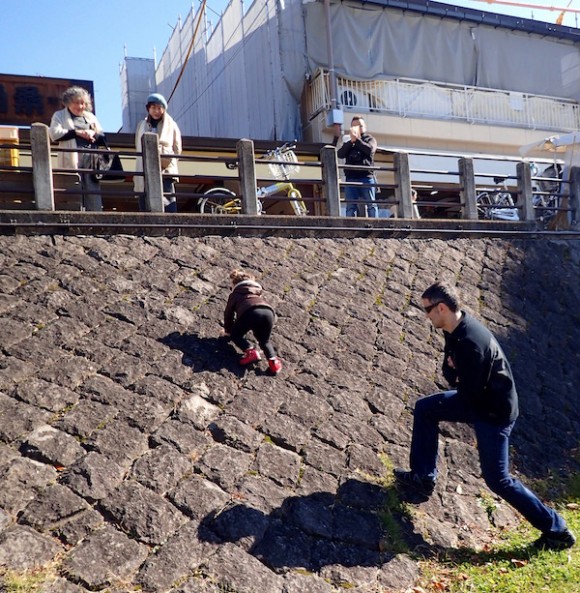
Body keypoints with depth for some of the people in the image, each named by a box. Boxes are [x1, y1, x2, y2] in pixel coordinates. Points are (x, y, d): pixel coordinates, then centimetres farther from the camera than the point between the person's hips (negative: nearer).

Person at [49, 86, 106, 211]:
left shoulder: (91, 117, 24)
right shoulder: (59, 116, 13)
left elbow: (103, 139, 19)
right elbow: (54, 134, -5)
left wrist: (93, 134, -3)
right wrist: (77, 132, -9)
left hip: (91, 162, 4)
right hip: (71, 162, -3)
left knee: (95, 202, -3)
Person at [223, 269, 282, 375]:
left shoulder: (234, 294, 32)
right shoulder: (259, 291, 42)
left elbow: (228, 313, 36)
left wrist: (228, 330, 53)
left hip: (250, 312, -4)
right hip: (268, 311, 4)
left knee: (235, 335, 22)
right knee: (264, 340, 26)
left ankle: (251, 351, -3)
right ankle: (273, 360, -1)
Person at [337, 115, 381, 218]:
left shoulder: (369, 139, 15)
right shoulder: (348, 142, 21)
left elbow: (370, 149, -8)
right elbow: (340, 154, 2)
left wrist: (356, 139, -6)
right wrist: (351, 141, -7)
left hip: (366, 177, -2)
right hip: (351, 178, 2)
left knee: (371, 204, -5)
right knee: (351, 206, -3)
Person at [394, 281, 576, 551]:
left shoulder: (471, 341, -32)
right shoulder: (455, 330, -2)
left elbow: (469, 392, -27)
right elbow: (450, 370, 10)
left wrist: (456, 378, -8)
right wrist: (457, 376, -12)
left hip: (494, 410, -9)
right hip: (475, 396, 9)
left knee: (497, 479, -1)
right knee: (425, 409, 12)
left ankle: (555, 529, 14)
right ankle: (423, 477, 21)